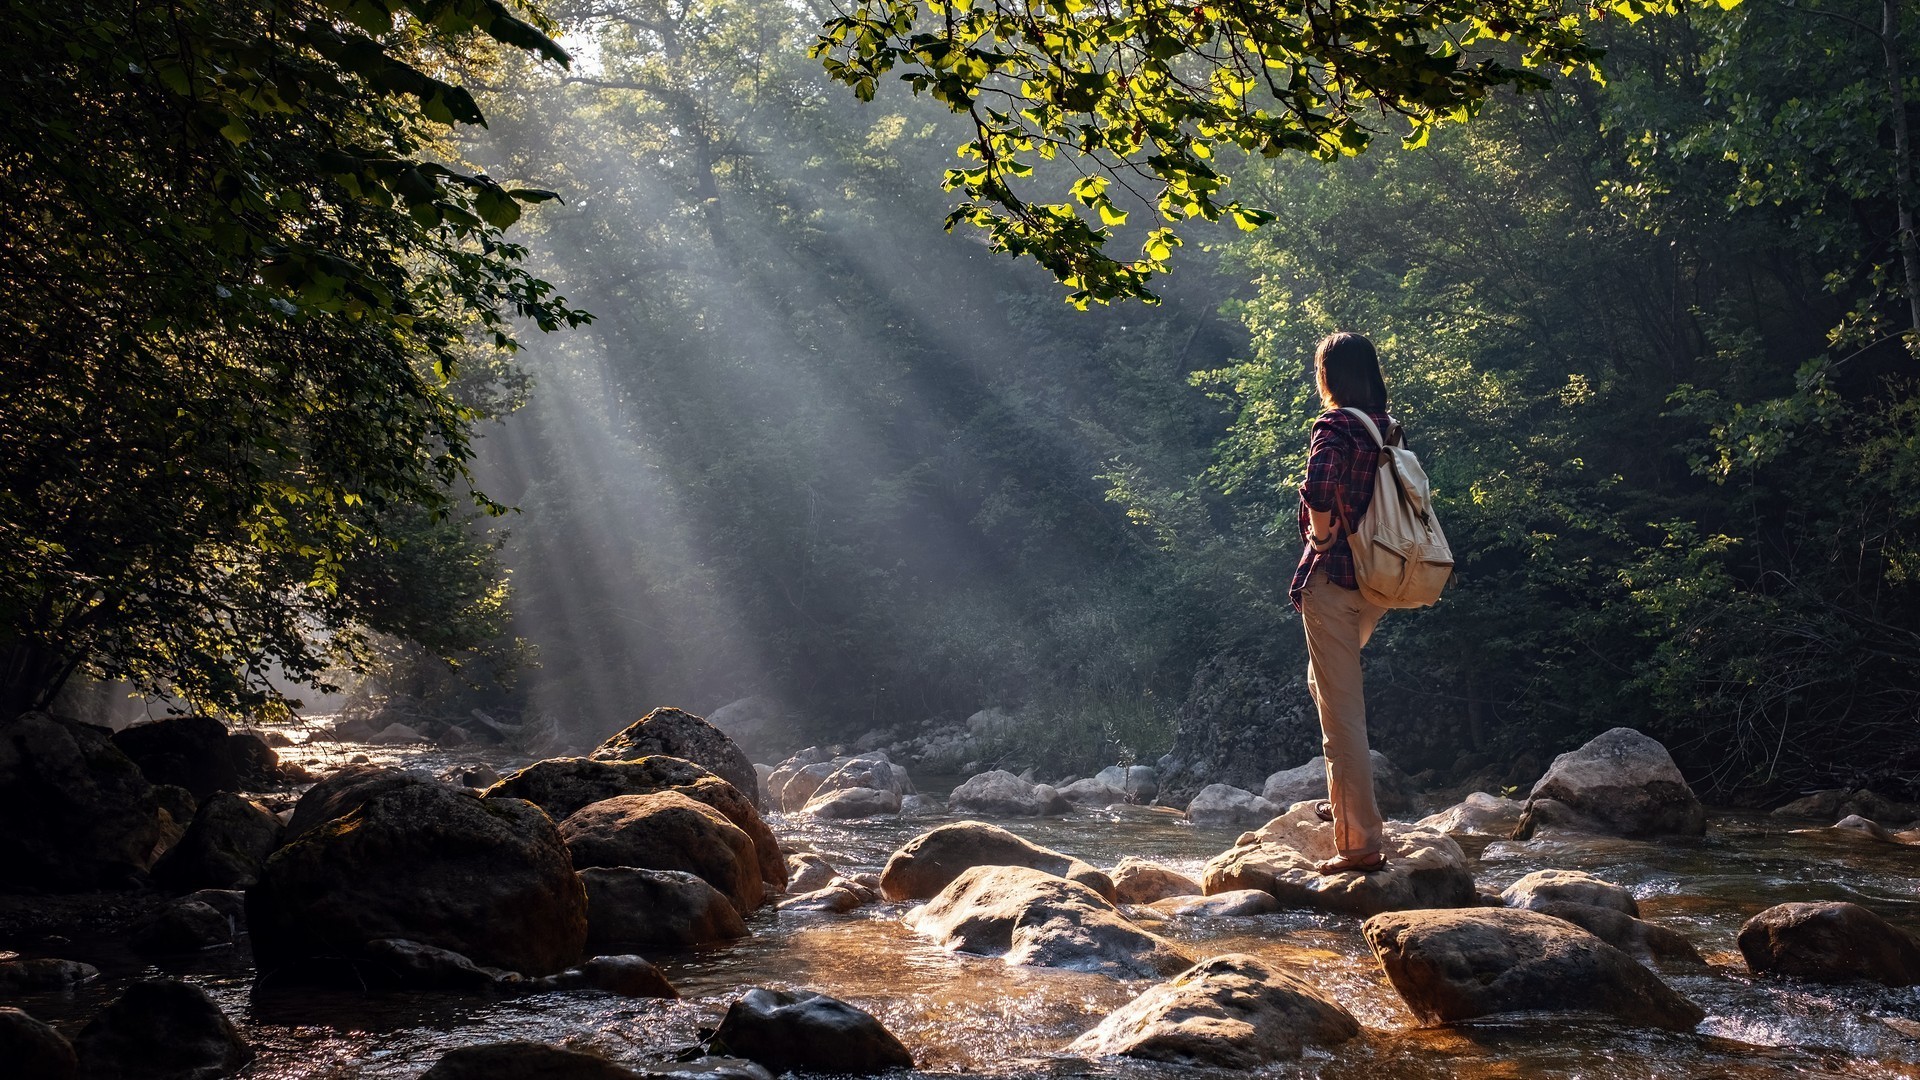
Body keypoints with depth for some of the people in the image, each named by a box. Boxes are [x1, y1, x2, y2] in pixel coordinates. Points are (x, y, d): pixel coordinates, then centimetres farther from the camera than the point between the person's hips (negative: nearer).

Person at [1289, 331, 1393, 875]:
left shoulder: (1333, 429, -14)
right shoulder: (1389, 429, 9)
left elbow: (1320, 488, -32)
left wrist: (1321, 538, -14)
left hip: (1333, 579, -8)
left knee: (1342, 712, -4)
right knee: (1326, 682, 29)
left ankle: (1360, 842, -3)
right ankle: (1345, 799, 30)